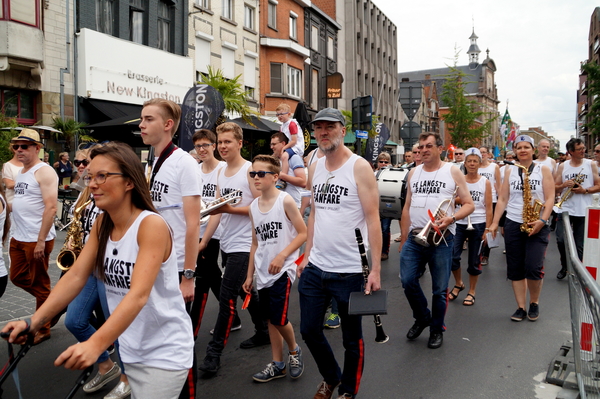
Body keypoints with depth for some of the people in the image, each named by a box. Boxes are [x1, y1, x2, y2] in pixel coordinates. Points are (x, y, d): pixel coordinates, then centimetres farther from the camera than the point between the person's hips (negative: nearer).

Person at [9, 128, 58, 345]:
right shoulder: (21, 172, 14)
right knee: (18, 278, 17)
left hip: (37, 239, -9)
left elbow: (50, 207, -20)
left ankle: (43, 329, 18)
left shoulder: (44, 172, -13)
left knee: (39, 283, 3)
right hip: (18, 238, 9)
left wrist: (41, 241, -23)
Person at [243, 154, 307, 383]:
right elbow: (255, 244, 13)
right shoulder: (254, 206, 7)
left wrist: (282, 255, -19)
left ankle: (294, 351, 21)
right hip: (262, 272, 6)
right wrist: (250, 275, 14)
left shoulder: (285, 201, -10)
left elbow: (303, 233, -10)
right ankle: (277, 365, 27)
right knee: (271, 319, 13)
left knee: (278, 318, -9)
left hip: (282, 269, -6)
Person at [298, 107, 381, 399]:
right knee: (309, 330, 16)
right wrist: (307, 255, 12)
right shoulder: (315, 168, 8)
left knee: (352, 338, 11)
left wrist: (375, 269, -16)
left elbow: (373, 219, -13)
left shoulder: (359, 167, -10)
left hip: (349, 271, -6)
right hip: (315, 267, 6)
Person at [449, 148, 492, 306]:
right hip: (460, 223, 2)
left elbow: (488, 207, -2)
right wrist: (458, 199, -16)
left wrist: (487, 228, -7)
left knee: (474, 261, 6)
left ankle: (471, 292, 21)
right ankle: (458, 283, 21)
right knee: (452, 256, -6)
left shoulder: (485, 182, -1)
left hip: (478, 224, -1)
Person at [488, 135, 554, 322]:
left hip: (537, 226, -3)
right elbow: (502, 199, 7)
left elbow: (550, 198, -3)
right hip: (512, 224, 3)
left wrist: (542, 220, -17)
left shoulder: (543, 170, 2)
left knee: (533, 267, -10)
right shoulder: (509, 171, 9)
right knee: (515, 268, 4)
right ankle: (521, 308, 14)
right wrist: (494, 223, -1)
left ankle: (534, 302, 15)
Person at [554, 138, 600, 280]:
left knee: (579, 245, 5)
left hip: (583, 211, 0)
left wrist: (585, 190, -15)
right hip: (565, 209, 1)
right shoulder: (562, 166, 5)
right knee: (560, 240, -7)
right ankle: (564, 266, 16)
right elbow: (555, 188, 5)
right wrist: (564, 185, -15)